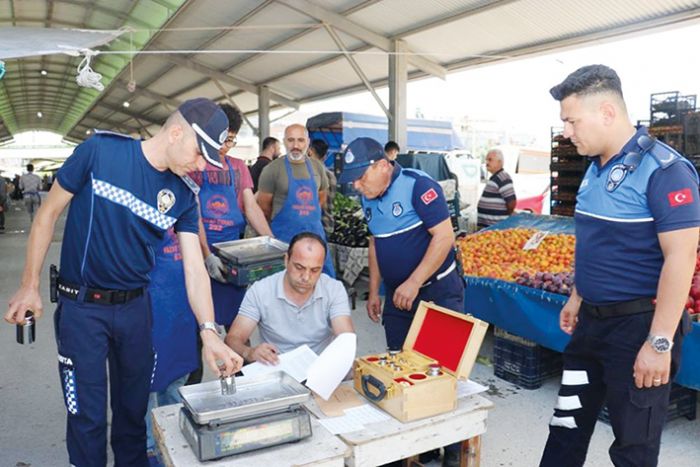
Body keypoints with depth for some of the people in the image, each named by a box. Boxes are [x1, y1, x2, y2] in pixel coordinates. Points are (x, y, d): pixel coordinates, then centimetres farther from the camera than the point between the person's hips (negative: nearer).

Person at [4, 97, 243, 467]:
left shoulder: (183, 196, -3)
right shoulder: (100, 150, -13)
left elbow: (194, 267, -6)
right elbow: (49, 213, -4)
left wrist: (209, 333, -17)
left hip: (135, 306, 4)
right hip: (81, 307, -3)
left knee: (134, 407, 17)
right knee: (88, 416, 6)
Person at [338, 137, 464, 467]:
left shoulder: (418, 185, -17)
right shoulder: (368, 198, 5)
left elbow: (444, 236, -22)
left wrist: (414, 283, -24)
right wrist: (374, 291, 13)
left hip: (437, 292, -7)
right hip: (397, 297, 7)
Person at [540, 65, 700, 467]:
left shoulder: (663, 170, -18)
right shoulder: (596, 168, 7)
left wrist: (660, 343, -22)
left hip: (638, 325, -8)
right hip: (592, 320, 8)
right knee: (567, 426, 18)